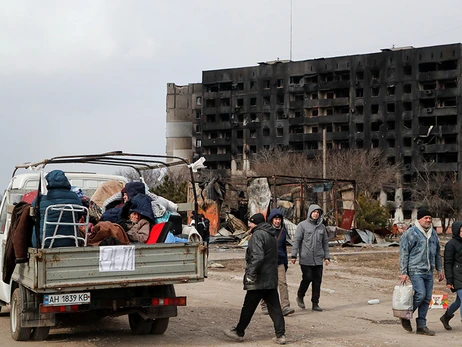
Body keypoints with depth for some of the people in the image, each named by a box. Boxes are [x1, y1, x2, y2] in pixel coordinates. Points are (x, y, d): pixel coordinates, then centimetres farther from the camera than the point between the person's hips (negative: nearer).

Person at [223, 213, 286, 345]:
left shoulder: (258, 235, -13)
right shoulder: (272, 235, 17)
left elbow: (258, 256, -24)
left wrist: (251, 274, -23)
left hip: (259, 280, -9)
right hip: (272, 279, 9)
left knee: (248, 308, 3)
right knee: (274, 307, 7)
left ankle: (239, 332, 14)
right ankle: (280, 335, 3)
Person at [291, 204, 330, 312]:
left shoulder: (322, 226, 12)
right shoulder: (302, 225, -1)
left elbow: (325, 242, 16)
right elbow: (296, 240, -4)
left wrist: (327, 256, 10)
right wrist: (294, 255, -10)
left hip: (318, 259, 4)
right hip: (306, 259, -4)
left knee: (317, 281, 4)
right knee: (307, 279, -6)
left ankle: (315, 303, 11)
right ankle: (300, 297, 19)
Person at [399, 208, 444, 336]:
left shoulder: (433, 233, 14)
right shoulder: (410, 233, -7)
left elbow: (437, 253, 24)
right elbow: (403, 253, -7)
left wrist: (439, 269, 20)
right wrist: (403, 272, -11)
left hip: (428, 272, 7)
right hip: (415, 271, -7)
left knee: (427, 298, 4)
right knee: (420, 294, -16)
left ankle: (421, 326, 12)